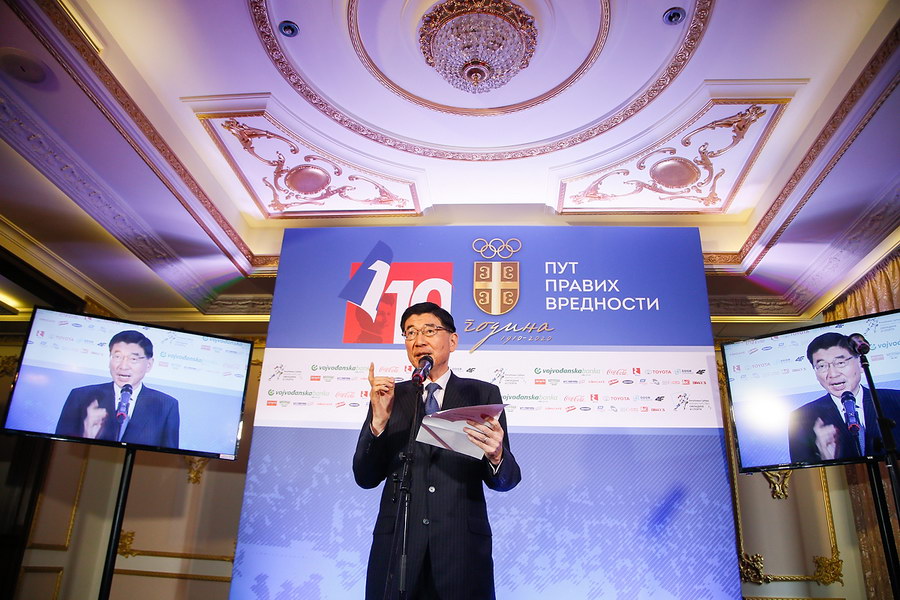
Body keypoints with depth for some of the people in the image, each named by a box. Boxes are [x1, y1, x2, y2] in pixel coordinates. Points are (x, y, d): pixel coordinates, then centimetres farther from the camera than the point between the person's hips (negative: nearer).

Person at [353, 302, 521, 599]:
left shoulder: (483, 393, 3)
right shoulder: (388, 396, 6)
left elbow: (506, 481, 0)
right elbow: (366, 478, 1)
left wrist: (496, 457, -24)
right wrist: (379, 420, -15)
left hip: (462, 547, -1)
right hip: (396, 544, 1)